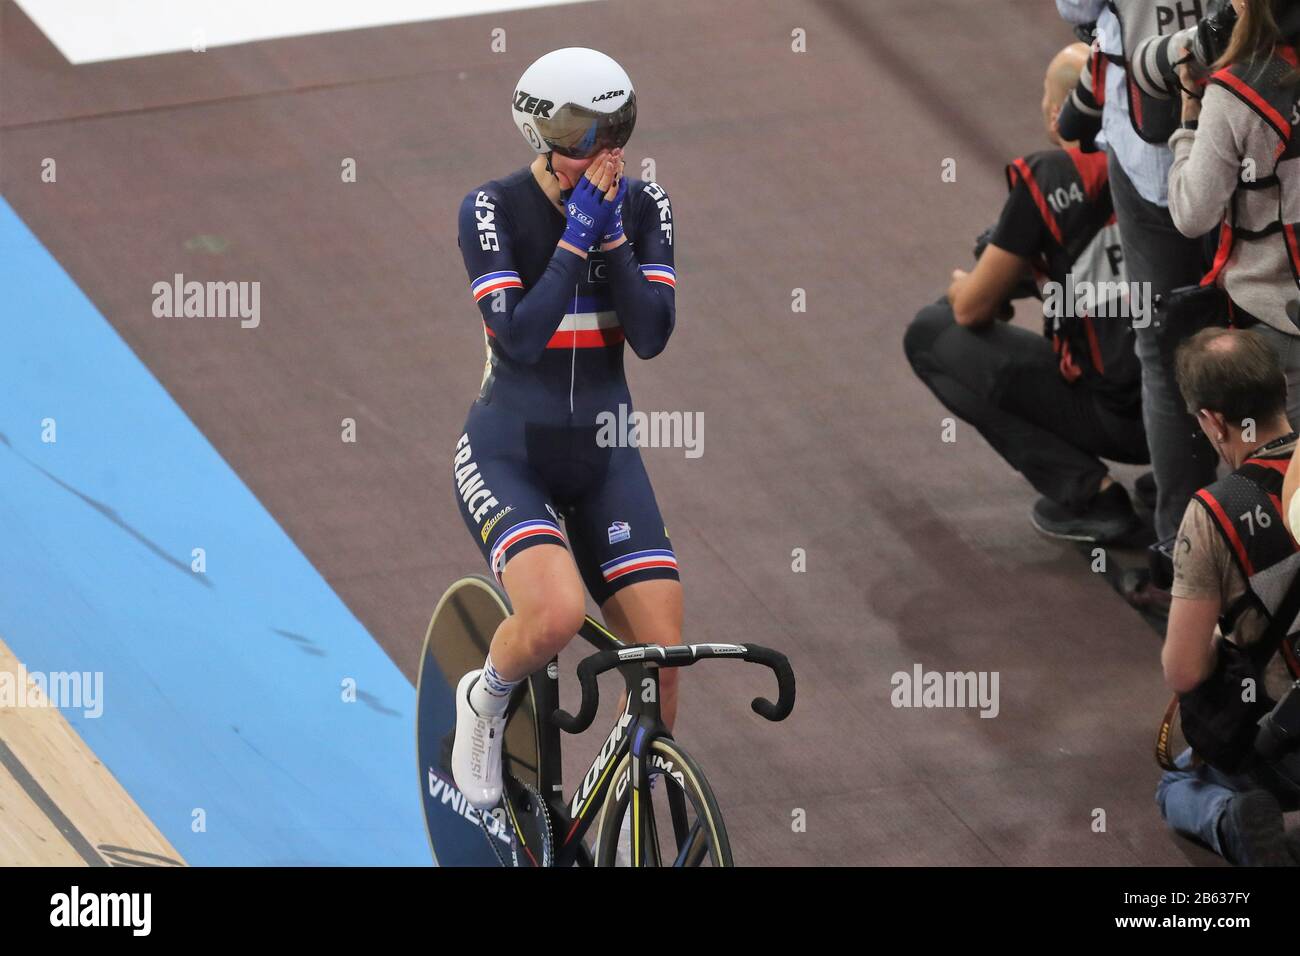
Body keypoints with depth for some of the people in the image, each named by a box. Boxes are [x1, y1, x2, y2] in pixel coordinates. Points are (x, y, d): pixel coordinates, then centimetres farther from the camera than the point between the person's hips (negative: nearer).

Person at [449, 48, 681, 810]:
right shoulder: (494, 209, -12)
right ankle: (486, 698, 3)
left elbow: (652, 335, -11)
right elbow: (520, 338, -22)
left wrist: (612, 235, -19)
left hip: (602, 457, 4)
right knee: (557, 613, -31)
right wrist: (576, 236, -23)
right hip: (508, 453, -4)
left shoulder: (643, 207, -1)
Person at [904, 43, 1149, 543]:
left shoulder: (1048, 178, -9)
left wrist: (961, 287, 22)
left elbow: (973, 309, -1)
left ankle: (1085, 493, 0)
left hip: (1120, 415, -6)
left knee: (930, 333, 9)